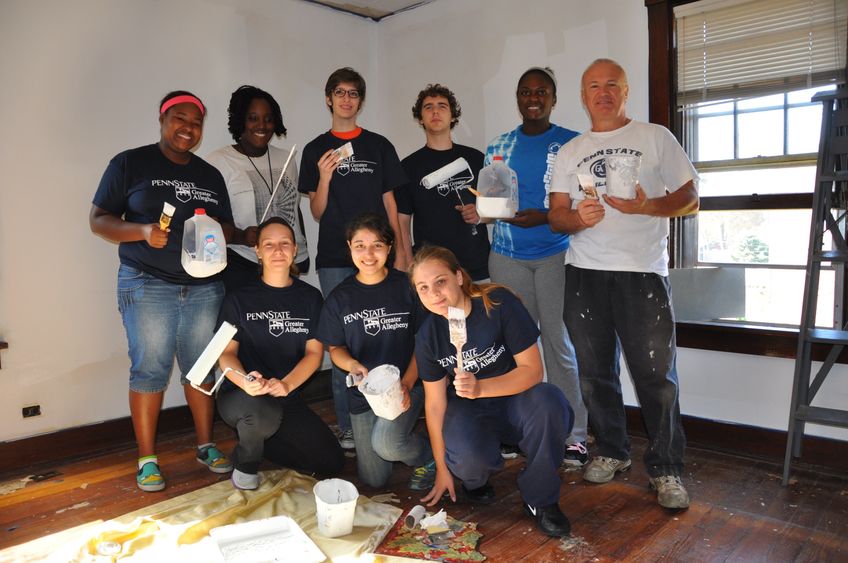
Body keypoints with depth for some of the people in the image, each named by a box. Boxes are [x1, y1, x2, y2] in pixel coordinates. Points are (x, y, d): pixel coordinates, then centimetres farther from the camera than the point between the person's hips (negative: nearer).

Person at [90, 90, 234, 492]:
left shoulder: (210, 175, 14)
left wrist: (218, 231, -6)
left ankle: (206, 445, 22)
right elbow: (98, 219, 0)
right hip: (148, 286, -3)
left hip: (205, 287, 4)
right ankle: (147, 459, 12)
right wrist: (142, 231, -18)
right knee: (150, 370, -2)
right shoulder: (130, 164, 2)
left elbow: (228, 227, 18)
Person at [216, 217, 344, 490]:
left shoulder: (310, 297, 5)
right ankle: (245, 464, -3)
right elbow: (226, 353, -5)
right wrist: (245, 381, -28)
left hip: (288, 397, 4)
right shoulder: (239, 298, -2)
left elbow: (314, 352, -1)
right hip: (241, 395, -3)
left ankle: (258, 438, 15)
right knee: (263, 413, -39)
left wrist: (285, 384, -20)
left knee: (332, 462, -7)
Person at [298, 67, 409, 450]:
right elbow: (317, 213, 5)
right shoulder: (316, 150, 8)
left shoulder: (379, 146, 10)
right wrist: (325, 177, -12)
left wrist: (399, 251, 3)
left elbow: (390, 203, 10)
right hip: (334, 259, 0)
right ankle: (348, 426, 14)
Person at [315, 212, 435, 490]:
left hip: (405, 385, -3)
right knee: (373, 479, 7)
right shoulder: (340, 297, 0)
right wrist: (352, 364, -16)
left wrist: (407, 384, -18)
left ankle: (426, 456, 3)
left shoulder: (407, 287, -7)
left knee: (385, 443, -30)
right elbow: (335, 348, 7)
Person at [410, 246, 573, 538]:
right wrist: (442, 469, 1)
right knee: (469, 456, -33)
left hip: (513, 397, 0)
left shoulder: (499, 303, -20)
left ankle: (540, 500, -10)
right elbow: (435, 403, -3)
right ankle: (473, 479, 9)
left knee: (549, 404, -35)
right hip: (468, 410, 1)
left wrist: (480, 387, -35)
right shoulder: (427, 337, -11)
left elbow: (532, 369, -19)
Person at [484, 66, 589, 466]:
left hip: (555, 255, -3)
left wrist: (544, 217, -17)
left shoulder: (572, 144, 1)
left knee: (560, 345, -2)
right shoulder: (498, 147, 12)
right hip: (507, 257, 4)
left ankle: (573, 435, 9)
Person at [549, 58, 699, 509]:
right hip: (584, 273, 3)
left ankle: (665, 468, 12)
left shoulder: (655, 138, 7)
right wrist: (578, 218, -15)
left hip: (642, 272, -3)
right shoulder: (569, 153, 14)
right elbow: (556, 216, 8)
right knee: (595, 373, 10)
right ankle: (612, 452, 28)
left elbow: (689, 198, 4)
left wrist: (646, 206, -15)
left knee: (656, 375, -4)